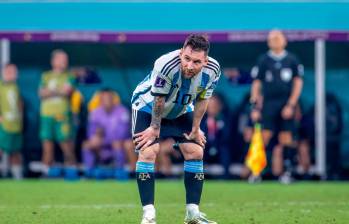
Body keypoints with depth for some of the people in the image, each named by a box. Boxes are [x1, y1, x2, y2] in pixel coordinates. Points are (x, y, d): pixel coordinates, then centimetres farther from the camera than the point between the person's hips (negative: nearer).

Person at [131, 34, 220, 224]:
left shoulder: (212, 70, -26)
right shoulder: (166, 65, -41)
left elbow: (202, 100, -9)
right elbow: (158, 100, -26)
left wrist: (195, 129, -2)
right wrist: (155, 128, -15)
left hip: (181, 111, 5)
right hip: (148, 107, -5)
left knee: (196, 151, -3)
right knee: (148, 151, -19)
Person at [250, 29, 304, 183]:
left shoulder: (292, 60, 8)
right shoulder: (263, 60, 6)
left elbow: (298, 83, 6)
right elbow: (256, 84, 7)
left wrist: (291, 105, -3)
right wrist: (255, 107, 0)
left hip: (287, 105, 1)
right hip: (268, 104, -1)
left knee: (285, 141, -1)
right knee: (263, 137, -10)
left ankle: (280, 172, 5)